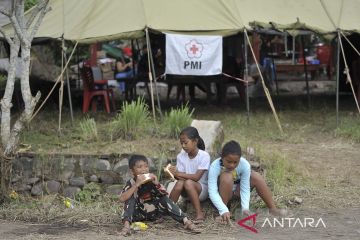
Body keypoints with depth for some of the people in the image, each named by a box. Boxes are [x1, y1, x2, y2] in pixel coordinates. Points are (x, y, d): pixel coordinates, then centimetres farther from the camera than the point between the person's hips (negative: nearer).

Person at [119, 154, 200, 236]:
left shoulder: (151, 180, -5)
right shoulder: (131, 183, -12)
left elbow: (165, 195, -11)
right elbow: (122, 199, -31)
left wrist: (157, 184, -27)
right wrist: (136, 185, -35)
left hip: (153, 213, 2)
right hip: (138, 214, -2)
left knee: (165, 199, -18)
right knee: (131, 197, -23)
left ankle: (186, 222, -27)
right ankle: (126, 224, -42)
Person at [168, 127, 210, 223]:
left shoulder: (204, 156, -13)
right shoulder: (181, 156, 0)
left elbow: (196, 177, -20)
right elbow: (181, 177, -6)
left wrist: (178, 173, -26)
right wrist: (174, 174, -28)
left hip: (202, 190, -4)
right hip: (186, 192, 4)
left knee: (188, 183, -34)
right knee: (180, 182, -29)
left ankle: (199, 213, -28)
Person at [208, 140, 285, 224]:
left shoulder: (244, 165, -26)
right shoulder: (215, 167, -32)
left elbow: (245, 188, -24)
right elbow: (212, 191, -37)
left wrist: (245, 208, -38)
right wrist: (224, 211, -49)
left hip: (236, 190, 3)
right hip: (222, 193, -3)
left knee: (256, 177, -19)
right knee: (227, 176, -33)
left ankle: (272, 208, -11)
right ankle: (222, 212, -26)